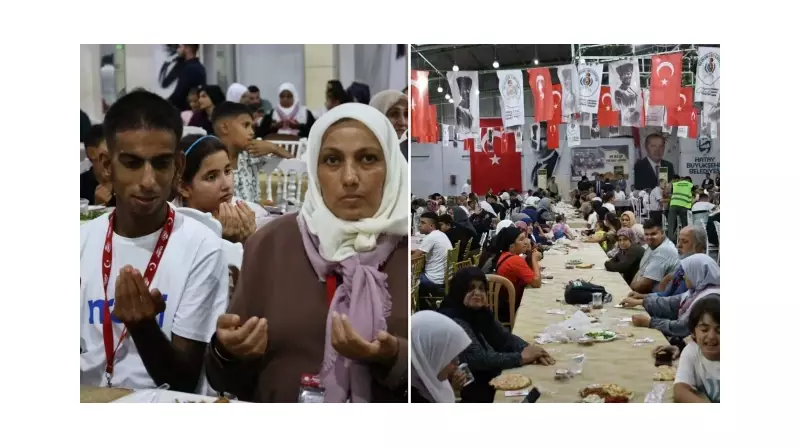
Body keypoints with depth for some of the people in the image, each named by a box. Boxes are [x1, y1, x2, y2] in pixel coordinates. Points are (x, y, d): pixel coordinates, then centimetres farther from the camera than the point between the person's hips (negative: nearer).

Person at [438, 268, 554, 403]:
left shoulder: (481, 312, 7)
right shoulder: (453, 322, -19)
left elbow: (506, 337, 7)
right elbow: (479, 359, -26)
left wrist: (529, 350, -13)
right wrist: (521, 357, -22)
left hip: (495, 378, 8)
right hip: (473, 390, -8)